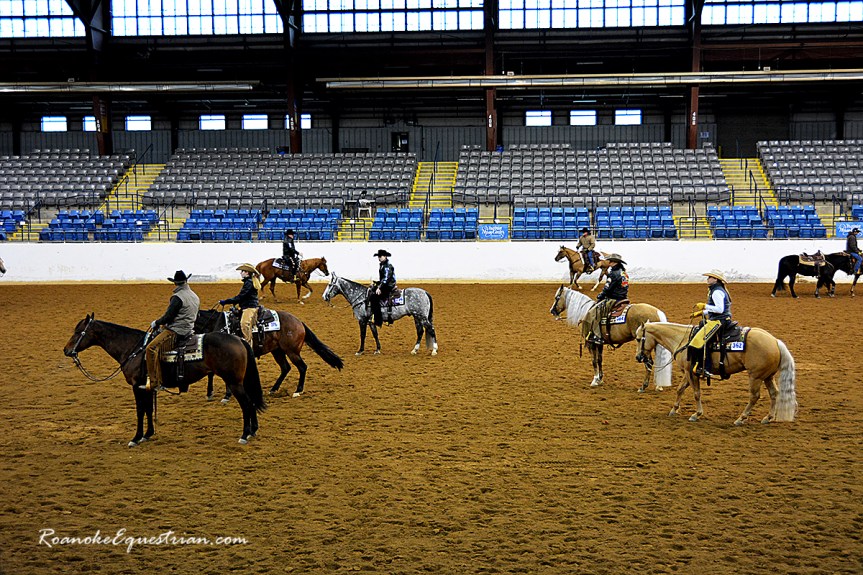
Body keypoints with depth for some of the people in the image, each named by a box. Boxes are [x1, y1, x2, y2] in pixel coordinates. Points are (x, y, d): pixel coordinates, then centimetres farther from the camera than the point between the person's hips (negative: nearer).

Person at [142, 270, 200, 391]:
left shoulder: (177, 297, -14)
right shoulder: (195, 297, 15)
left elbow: (168, 317, -17)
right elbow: (195, 316, 25)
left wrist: (156, 323, 1)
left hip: (175, 331, -10)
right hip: (188, 329, 10)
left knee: (151, 348, -19)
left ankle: (154, 382, -28)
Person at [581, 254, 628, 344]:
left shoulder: (614, 273, -15)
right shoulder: (624, 273, 14)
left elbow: (607, 289, -15)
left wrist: (599, 297, 1)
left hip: (614, 300, -10)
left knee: (593, 313, -16)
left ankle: (597, 336, -24)